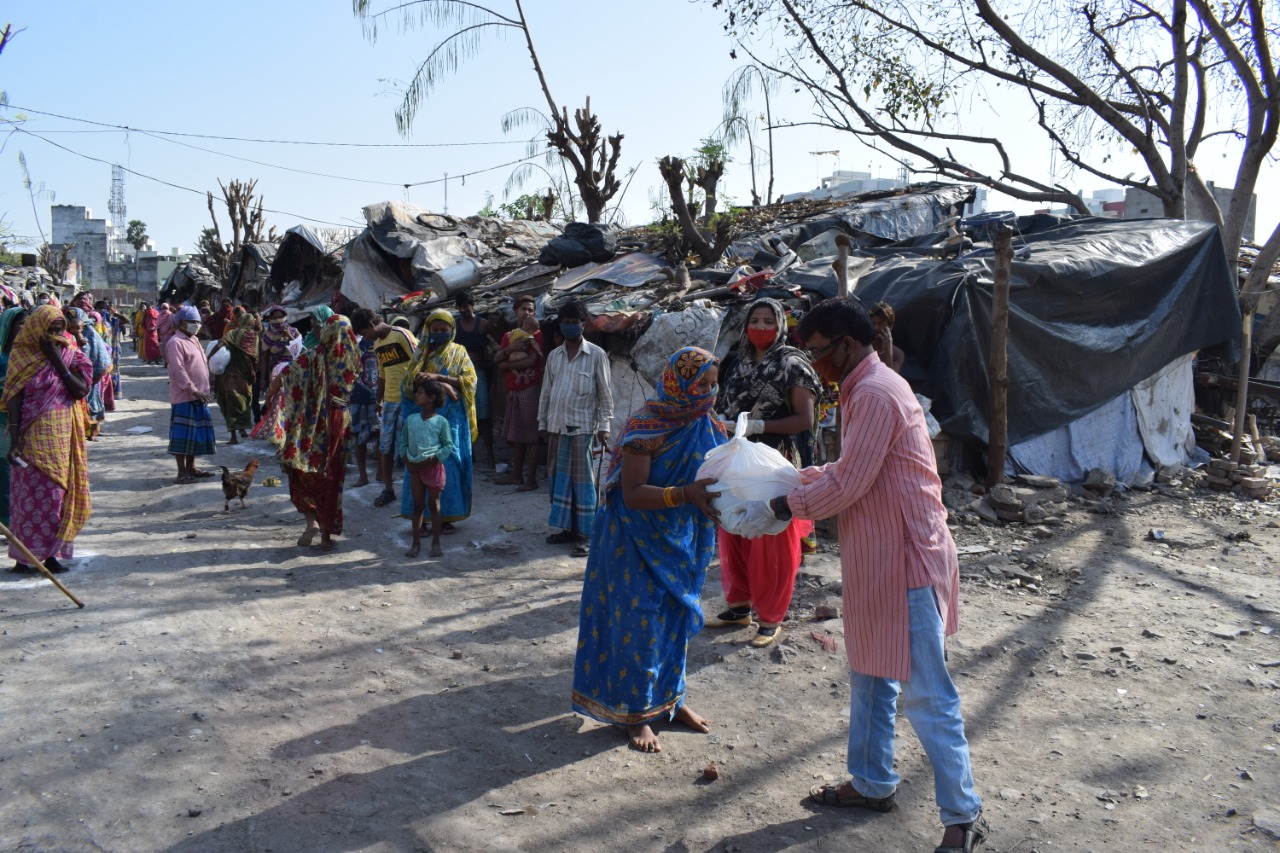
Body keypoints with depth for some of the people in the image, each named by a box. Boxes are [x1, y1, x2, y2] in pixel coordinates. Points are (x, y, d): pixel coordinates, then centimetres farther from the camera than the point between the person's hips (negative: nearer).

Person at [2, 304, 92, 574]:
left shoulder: (70, 355, 4)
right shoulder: (22, 357, -5)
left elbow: (81, 391, -8)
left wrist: (58, 361, -14)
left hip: (63, 439, 4)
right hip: (34, 438, -4)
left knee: (59, 495, 8)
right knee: (33, 495, -1)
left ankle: (50, 553, 19)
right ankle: (23, 558, 8)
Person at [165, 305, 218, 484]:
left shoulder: (194, 340, 17)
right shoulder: (176, 342, -12)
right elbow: (178, 370, -20)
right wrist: (192, 389, -24)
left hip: (198, 395, 9)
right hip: (184, 396, -9)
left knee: (196, 432, 13)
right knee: (183, 434, -4)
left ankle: (191, 468, 22)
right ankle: (182, 472, 0)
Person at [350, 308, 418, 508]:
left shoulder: (402, 335, -10)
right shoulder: (377, 344, 14)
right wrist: (379, 399, 17)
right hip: (389, 401, 7)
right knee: (385, 447, 8)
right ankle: (388, 489, 18)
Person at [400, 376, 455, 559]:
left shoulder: (441, 422, -7)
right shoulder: (410, 420, 5)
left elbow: (448, 446, -6)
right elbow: (403, 441, 10)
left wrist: (430, 460, -15)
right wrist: (406, 460, -5)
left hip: (434, 467, -3)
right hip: (414, 468, 3)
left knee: (434, 505, 5)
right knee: (418, 505, 9)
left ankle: (436, 542, 13)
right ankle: (416, 542, 16)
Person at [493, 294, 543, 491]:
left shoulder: (536, 335, -2)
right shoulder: (509, 335, 17)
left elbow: (531, 361, -15)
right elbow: (496, 359, 7)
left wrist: (506, 365, -6)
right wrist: (510, 349, -12)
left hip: (529, 389, -6)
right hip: (513, 390, 7)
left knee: (530, 437, -6)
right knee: (517, 436, 11)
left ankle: (532, 479, -5)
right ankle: (517, 475, 18)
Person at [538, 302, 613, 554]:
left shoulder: (596, 355, -3)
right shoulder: (554, 355, 11)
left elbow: (605, 393, -5)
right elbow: (546, 390, 15)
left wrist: (604, 426, -11)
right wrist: (542, 422, 11)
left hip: (582, 426, -5)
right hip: (556, 425, 5)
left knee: (582, 480, -4)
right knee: (559, 478, 9)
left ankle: (583, 534, -1)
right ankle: (567, 528, 19)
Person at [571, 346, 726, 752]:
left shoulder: (707, 426, 0)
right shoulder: (647, 426, -20)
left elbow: (715, 477, 7)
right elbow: (632, 493, -24)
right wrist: (685, 494, -36)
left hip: (681, 542, 7)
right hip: (641, 542, -7)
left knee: (675, 618, 16)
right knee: (640, 623, 1)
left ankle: (669, 699, 34)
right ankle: (635, 713, 17)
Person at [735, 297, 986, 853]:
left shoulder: (875, 394, -20)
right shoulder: (866, 389, 13)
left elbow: (847, 484, -20)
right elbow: (849, 470, 18)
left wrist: (779, 508, -11)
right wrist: (796, 478, 11)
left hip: (902, 560, -11)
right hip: (876, 557, 11)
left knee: (924, 693, -1)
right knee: (870, 676, 20)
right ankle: (872, 783, 34)